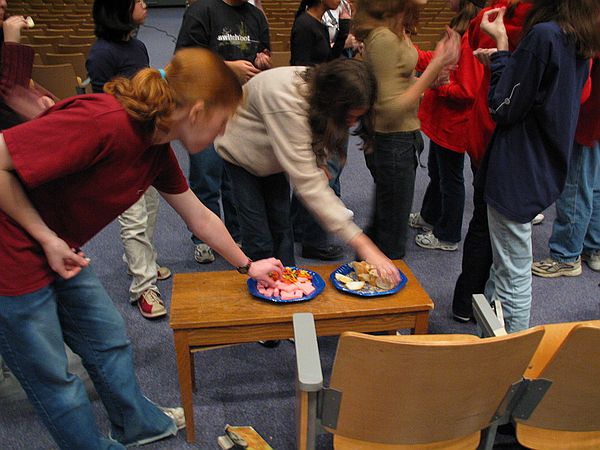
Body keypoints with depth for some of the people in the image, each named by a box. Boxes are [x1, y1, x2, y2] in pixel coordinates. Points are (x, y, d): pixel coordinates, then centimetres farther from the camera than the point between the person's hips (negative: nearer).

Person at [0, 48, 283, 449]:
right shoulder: (104, 122, -31)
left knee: (108, 337, 20)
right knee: (52, 377, 10)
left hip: (58, 251, 9)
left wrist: (247, 265, 19)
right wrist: (46, 238, -19)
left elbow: (200, 218, 10)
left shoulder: (157, 148, -2)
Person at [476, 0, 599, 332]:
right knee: (505, 269, 24)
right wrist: (503, 58, 10)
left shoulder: (544, 34, -19)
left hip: (517, 174, -10)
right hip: (544, 170, 10)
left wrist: (501, 45, -8)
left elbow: (504, 108, -15)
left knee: (513, 276, 2)